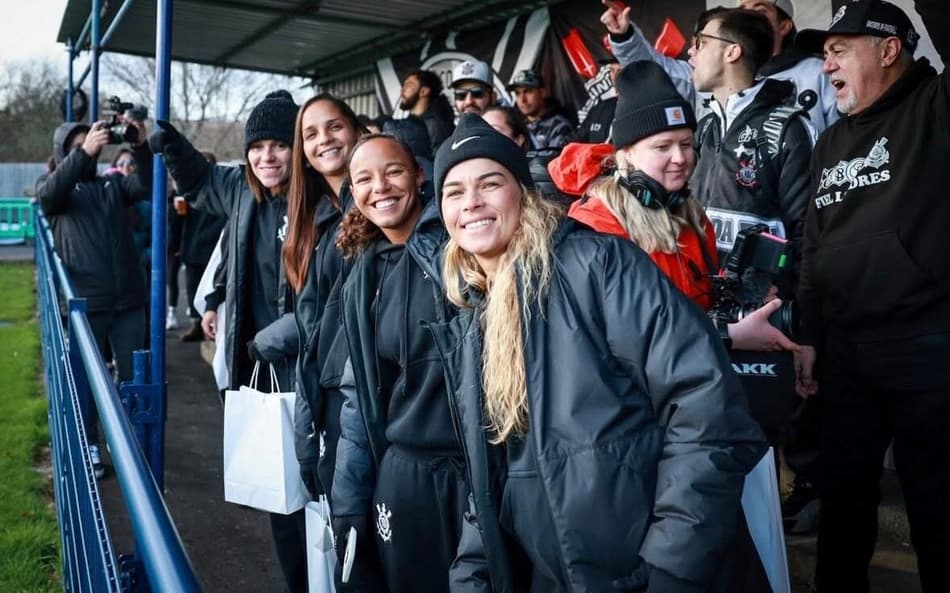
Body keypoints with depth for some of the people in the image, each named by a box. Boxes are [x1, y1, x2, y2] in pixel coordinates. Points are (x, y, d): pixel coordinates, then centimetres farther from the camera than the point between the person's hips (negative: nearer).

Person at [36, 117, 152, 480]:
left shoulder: (114, 183, 14)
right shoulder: (52, 187, 6)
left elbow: (147, 187, -5)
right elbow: (49, 193, -18)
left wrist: (141, 148, -22)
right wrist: (83, 151, -30)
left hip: (128, 299, 3)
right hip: (86, 302, -2)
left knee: (132, 375, 10)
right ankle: (89, 447, 21)